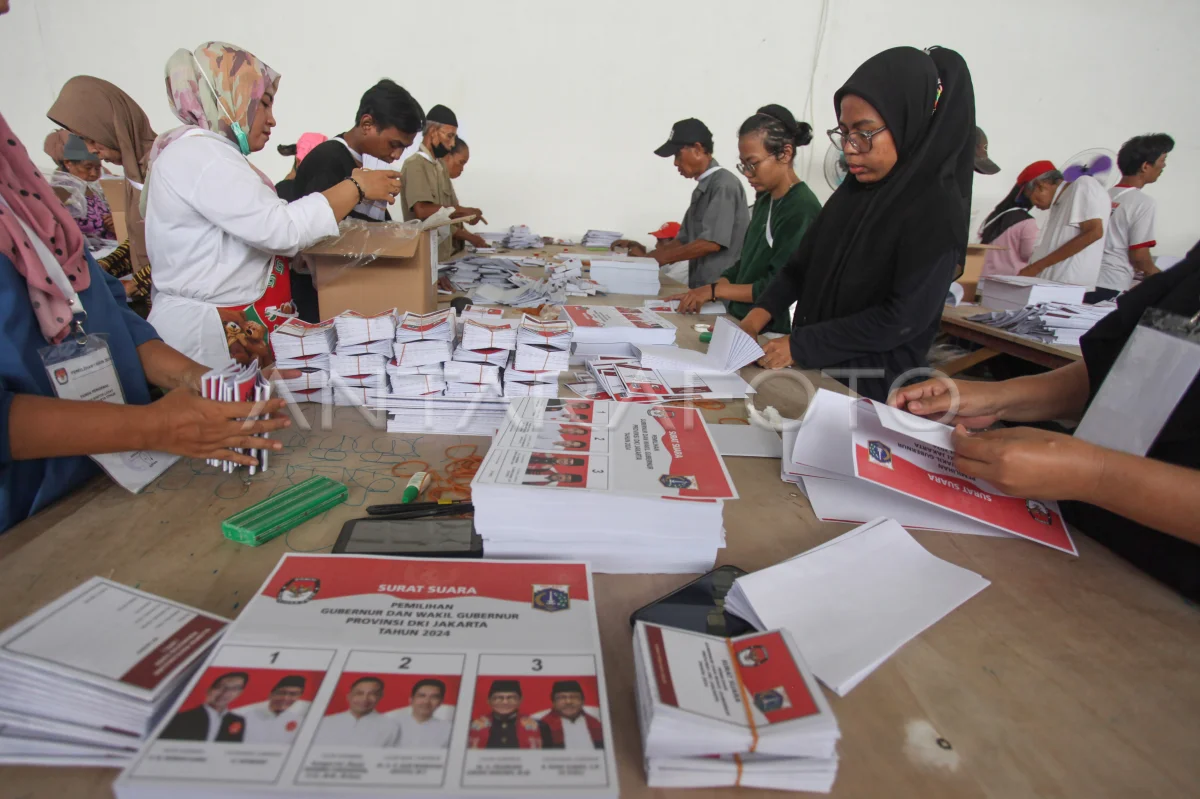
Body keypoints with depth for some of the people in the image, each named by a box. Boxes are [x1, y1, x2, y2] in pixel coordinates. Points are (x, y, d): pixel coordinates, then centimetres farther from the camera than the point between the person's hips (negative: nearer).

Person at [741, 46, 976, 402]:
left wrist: (801, 345, -21)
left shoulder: (937, 209, -15)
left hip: (871, 387, -6)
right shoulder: (855, 189, 5)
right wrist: (760, 313, -8)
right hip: (815, 369, 6)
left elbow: (905, 317, -20)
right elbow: (805, 260, 8)